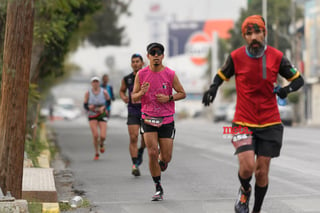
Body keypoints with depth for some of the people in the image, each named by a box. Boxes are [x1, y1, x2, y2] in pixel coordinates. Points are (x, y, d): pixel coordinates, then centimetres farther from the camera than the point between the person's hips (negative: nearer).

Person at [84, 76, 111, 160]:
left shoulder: (104, 92, -6)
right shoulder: (88, 93, -5)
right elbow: (85, 105, 1)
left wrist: (103, 107, -13)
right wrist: (89, 107, -20)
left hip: (102, 115, 0)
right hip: (92, 116, 0)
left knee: (103, 136, -11)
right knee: (95, 136, -11)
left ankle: (101, 144, 27)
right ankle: (96, 154, 11)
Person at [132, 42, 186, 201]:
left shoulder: (170, 74, -3)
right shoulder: (141, 74, -1)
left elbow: (182, 93, 6)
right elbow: (134, 97, 5)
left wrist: (168, 98, -12)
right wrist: (141, 93, -17)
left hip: (167, 120, 0)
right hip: (148, 119, 0)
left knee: (166, 157, 1)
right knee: (152, 153, -11)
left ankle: (161, 164, 40)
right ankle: (158, 188, 3)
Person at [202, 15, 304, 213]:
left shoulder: (276, 56, -5)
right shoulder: (236, 57, -5)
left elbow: (298, 79, 6)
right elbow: (221, 75, 13)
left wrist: (287, 89, -16)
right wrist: (213, 88, -8)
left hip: (269, 123, 1)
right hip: (243, 121, -1)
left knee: (262, 172, 3)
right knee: (247, 167, -17)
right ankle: (245, 191, 19)